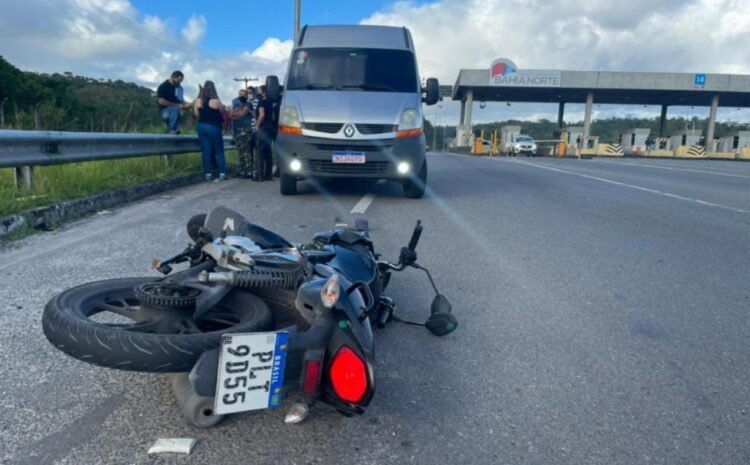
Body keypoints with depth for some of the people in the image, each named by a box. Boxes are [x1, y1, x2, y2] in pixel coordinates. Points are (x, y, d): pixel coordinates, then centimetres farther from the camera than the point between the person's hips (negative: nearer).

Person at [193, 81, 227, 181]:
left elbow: (196, 114, 9)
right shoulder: (216, 101, -11)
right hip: (214, 127, -3)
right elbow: (223, 113, 1)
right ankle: (222, 173, 0)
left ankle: (207, 174, 2)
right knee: (219, 151, 4)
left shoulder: (198, 101, 0)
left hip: (202, 127, 4)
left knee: (206, 151, 4)